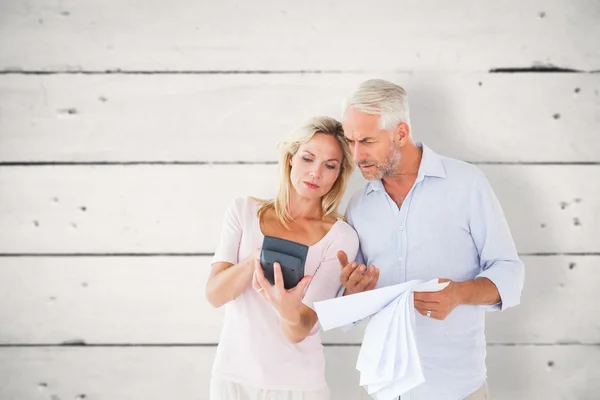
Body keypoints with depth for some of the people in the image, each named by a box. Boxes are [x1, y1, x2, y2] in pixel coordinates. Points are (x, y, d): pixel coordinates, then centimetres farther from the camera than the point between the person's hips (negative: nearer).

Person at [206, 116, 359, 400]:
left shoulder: (341, 238, -10)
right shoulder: (244, 212, -3)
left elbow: (298, 333, -15)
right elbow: (214, 294, -12)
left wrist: (290, 311, -37)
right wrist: (255, 259, -29)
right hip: (232, 376, 2)